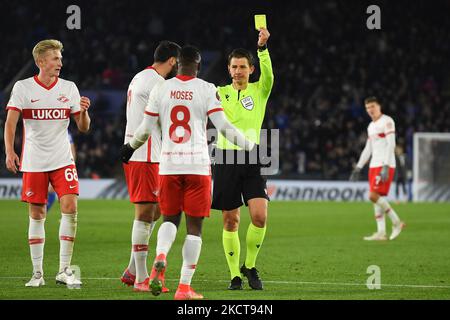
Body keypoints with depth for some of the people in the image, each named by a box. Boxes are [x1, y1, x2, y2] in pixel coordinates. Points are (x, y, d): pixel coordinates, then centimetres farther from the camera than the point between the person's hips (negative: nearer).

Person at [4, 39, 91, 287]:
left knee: (70, 207, -12)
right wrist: (9, 152, -19)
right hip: (34, 161, -1)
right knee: (37, 215, 3)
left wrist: (83, 112, -14)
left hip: (63, 159, 1)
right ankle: (37, 273, 11)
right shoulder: (23, 88, -1)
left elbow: (83, 128, 7)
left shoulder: (69, 88, 5)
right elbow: (10, 122, -5)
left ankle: (64, 270, -6)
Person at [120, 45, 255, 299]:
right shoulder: (207, 90, -2)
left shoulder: (160, 90, 4)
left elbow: (145, 129, 9)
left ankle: (160, 258, -13)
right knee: (194, 226, 4)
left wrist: (130, 148, 27)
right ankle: (184, 287, 1)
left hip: (169, 165, 2)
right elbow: (223, 126, -7)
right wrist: (250, 146, 4)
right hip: (198, 166, -2)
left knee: (170, 218, 18)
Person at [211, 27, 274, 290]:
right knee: (230, 220, 1)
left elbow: (268, 75, -13)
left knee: (260, 215, -14)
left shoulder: (259, 91, 6)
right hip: (226, 158, 1)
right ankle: (235, 275, 11)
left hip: (252, 159, -1)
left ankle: (250, 266, 7)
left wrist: (263, 47, -28)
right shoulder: (220, 93, 10)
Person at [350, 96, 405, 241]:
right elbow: (368, 149, 23)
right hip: (374, 166, 9)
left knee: (374, 195, -17)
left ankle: (396, 222, -6)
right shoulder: (371, 126, 19)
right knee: (376, 197, 3)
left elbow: (391, 144, -16)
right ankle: (381, 233, 3)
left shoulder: (387, 121, -8)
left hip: (385, 165, -9)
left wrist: (386, 166, -23)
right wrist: (358, 168, 18)